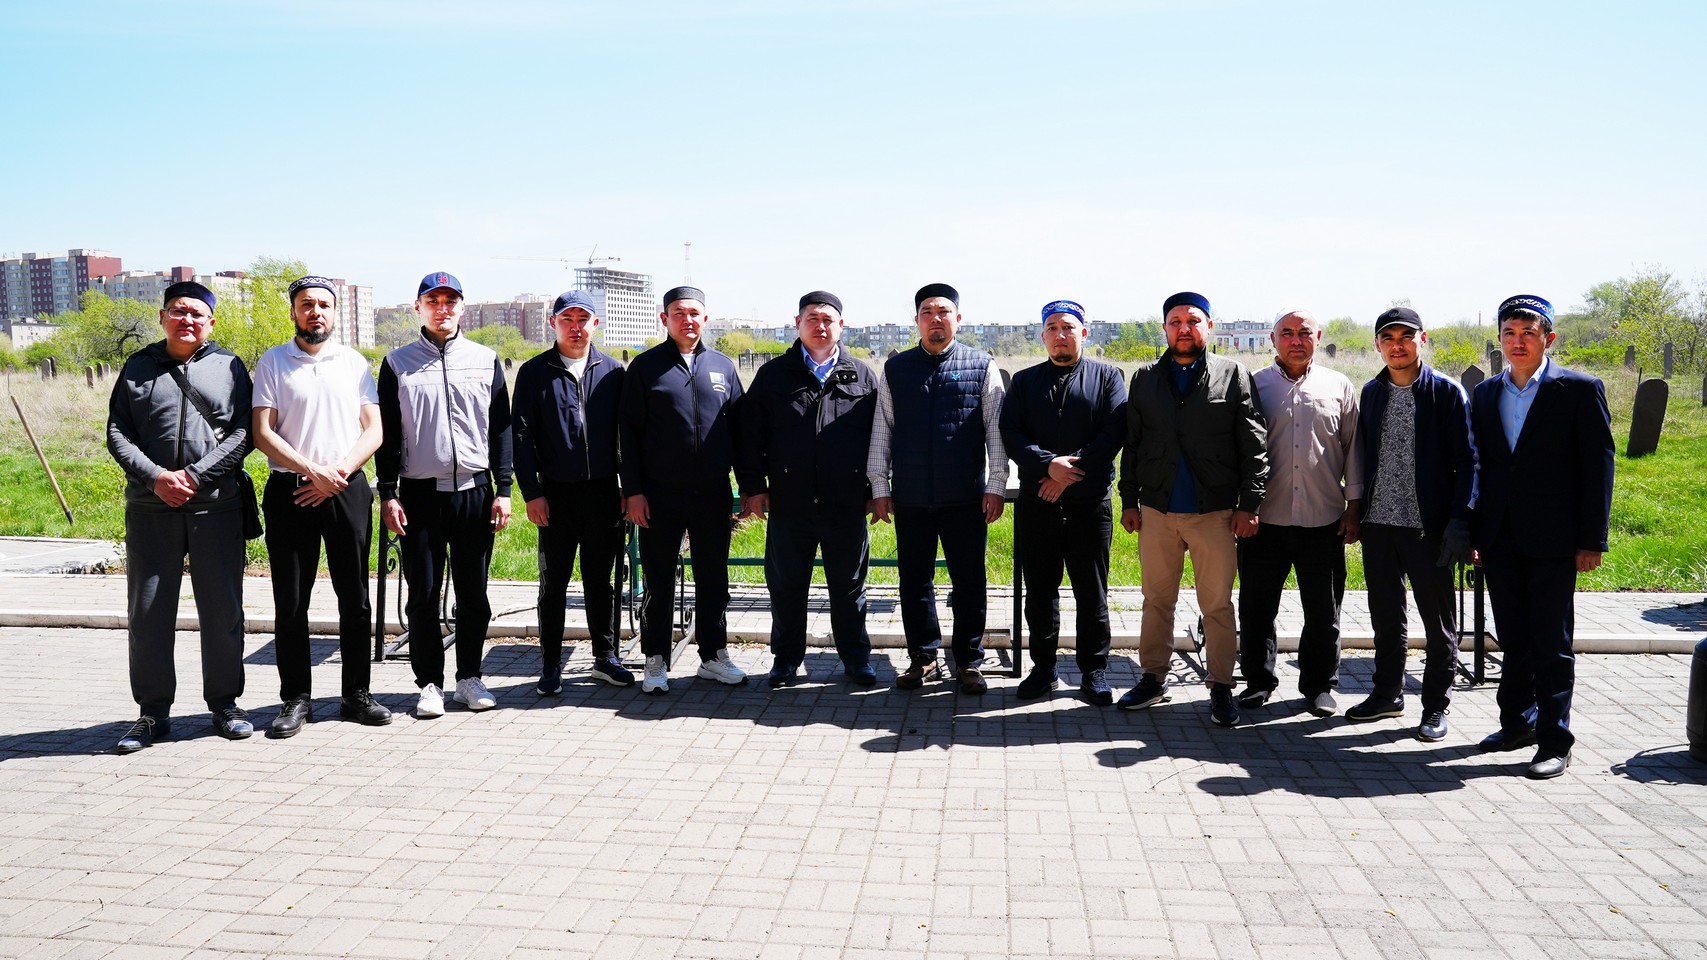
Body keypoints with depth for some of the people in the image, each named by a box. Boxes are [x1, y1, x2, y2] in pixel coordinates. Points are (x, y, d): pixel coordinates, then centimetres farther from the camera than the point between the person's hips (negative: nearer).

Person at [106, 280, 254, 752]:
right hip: (150, 509, 1)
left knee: (223, 610, 4)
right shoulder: (138, 367, 11)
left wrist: (195, 476, -11)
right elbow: (117, 433, 5)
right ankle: (153, 712, 15)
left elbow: (243, 433, -1)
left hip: (216, 506, -1)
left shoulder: (229, 367, 7)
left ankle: (224, 703, 17)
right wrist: (156, 477, -10)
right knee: (148, 611, 4)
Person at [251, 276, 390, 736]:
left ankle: (356, 694, 15)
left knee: (355, 599, 5)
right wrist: (313, 470, -13)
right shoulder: (272, 362, 4)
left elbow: (374, 430, 5)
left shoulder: (355, 363, 10)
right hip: (290, 491, -1)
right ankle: (296, 699, 13)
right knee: (291, 603, 3)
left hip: (348, 491, 2)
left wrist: (338, 473, -9)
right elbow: (262, 433, -3)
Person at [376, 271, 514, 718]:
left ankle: (469, 677, 18)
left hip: (475, 492, 1)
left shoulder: (486, 360, 8)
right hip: (419, 493, -1)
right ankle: (430, 682, 15)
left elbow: (501, 429, 8)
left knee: (473, 593, 6)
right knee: (423, 594, 3)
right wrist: (388, 494, -1)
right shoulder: (397, 363, 6)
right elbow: (387, 434, 5)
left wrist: (503, 489, 1)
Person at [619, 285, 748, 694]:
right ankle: (656, 661, 15)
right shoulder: (646, 367, 2)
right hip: (660, 495, -2)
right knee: (659, 582, 5)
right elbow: (628, 432, 0)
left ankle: (714, 656, 22)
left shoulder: (722, 366, 10)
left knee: (714, 579, 10)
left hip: (713, 494, 3)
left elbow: (739, 427, 13)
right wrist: (633, 491, -7)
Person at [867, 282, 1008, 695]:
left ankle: (969, 663, 17)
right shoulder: (896, 368, 8)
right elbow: (881, 430, 9)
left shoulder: (982, 366, 4)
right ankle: (922, 659, 23)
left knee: (969, 583, 5)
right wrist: (879, 487, 5)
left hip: (966, 497, -2)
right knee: (914, 580, 9)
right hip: (910, 498, 2)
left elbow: (996, 429, 2)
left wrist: (995, 486, -3)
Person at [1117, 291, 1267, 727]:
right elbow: (1131, 444, 11)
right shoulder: (1145, 378, 10)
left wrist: (1249, 504, -6)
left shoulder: (1234, 376, 2)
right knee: (1157, 600, 11)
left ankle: (1221, 687, 14)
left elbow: (1254, 446, 0)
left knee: (1217, 605, 3)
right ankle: (1153, 678, 22)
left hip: (1214, 512, -2)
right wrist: (1129, 501, 6)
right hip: (1157, 511, 3)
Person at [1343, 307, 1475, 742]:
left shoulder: (1447, 392, -5)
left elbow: (1466, 461, -7)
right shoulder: (1371, 392, 10)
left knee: (1439, 621, 6)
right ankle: (1387, 693, 29)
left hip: (1429, 526, -4)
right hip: (1378, 523, 5)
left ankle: (1436, 706, 17)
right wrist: (1358, 512, 9)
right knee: (1386, 616, 15)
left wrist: (1459, 522, -14)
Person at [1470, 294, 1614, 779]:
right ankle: (1517, 722, 27)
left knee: (1552, 645, 1)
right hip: (1500, 540, 5)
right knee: (1514, 642, 14)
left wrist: (1592, 540, -9)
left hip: (1552, 541, -4)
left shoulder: (1580, 390, -3)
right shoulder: (1485, 394, 10)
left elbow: (1599, 466, -5)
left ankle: (1554, 741, 10)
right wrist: (1472, 534, 8)